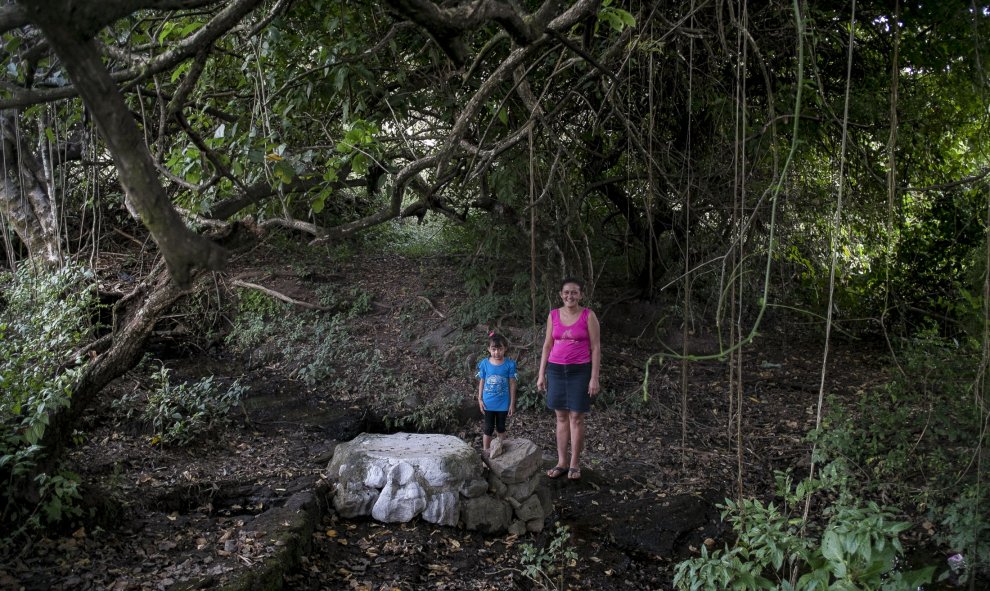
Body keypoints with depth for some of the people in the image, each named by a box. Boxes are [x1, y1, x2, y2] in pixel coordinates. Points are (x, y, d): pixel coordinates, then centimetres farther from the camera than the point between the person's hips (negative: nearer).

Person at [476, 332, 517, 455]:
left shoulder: (509, 364, -11)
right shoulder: (484, 364, -7)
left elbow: (512, 384, -6)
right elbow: (481, 382, 1)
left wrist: (512, 403, -5)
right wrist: (480, 399, 0)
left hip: (503, 403, 0)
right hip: (488, 403, 0)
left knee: (501, 427, 15)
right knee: (488, 428, 11)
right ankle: (486, 451, 22)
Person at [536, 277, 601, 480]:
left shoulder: (588, 316, -5)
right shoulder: (553, 315, 5)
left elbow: (595, 348, -5)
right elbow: (547, 345, 10)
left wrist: (594, 378, -10)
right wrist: (541, 374, 7)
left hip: (579, 371, -3)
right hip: (556, 370, 3)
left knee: (576, 417, 1)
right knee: (561, 417, 9)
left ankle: (574, 464, 12)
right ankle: (562, 462, 16)